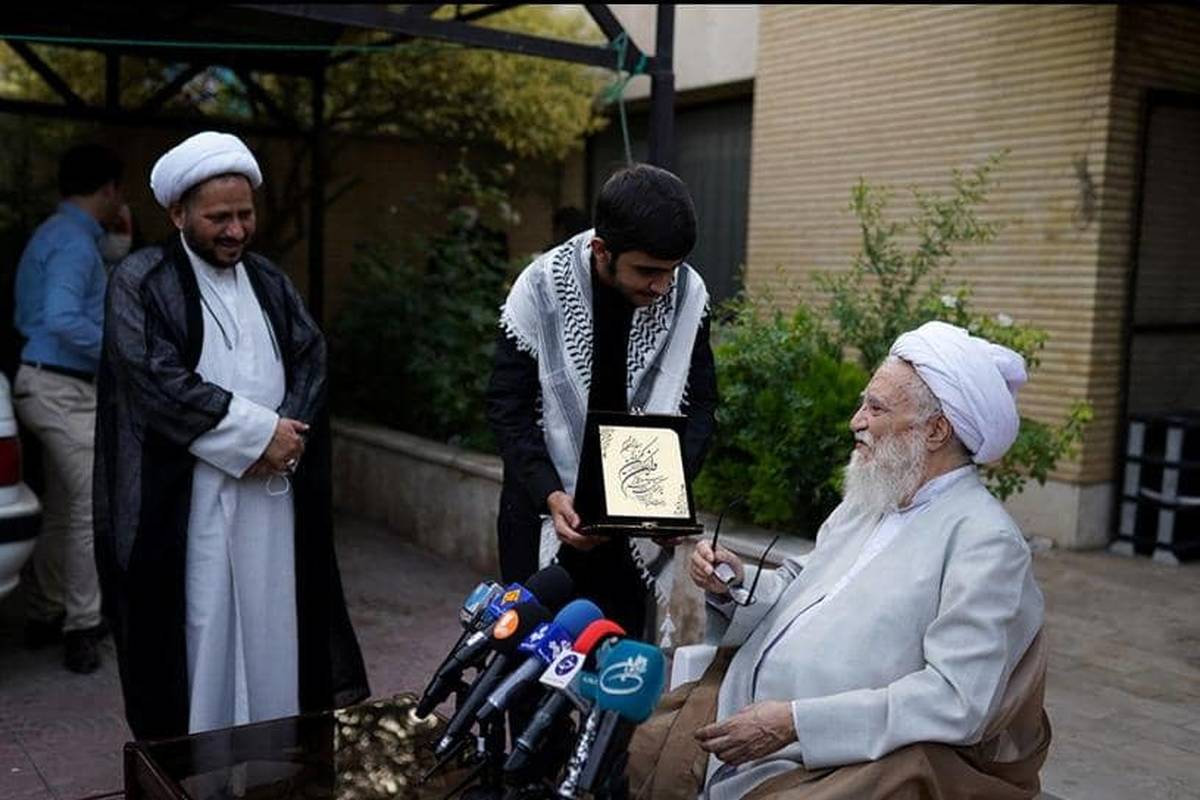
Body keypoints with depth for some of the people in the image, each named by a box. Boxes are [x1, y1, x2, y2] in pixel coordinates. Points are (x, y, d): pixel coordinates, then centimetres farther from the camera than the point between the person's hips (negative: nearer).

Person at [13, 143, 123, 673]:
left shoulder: (55, 235, 16)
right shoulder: (75, 241, -15)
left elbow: (36, 315, 21)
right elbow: (63, 319, -28)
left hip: (52, 386, 10)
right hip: (64, 390, -10)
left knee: (63, 509, 15)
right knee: (98, 506, -7)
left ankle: (45, 616, 24)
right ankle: (82, 628, -1)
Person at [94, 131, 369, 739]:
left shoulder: (271, 282, 13)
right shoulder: (139, 282, -3)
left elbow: (312, 360, 7)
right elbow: (158, 382, -15)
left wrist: (287, 434, -12)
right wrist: (260, 434, -15)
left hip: (276, 489, 5)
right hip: (187, 498, -4)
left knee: (272, 626, 9)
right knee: (201, 630, 2)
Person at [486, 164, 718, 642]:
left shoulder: (688, 295, -9)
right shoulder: (540, 290, -15)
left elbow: (699, 404, -1)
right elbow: (508, 409, -11)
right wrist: (550, 496, -23)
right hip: (547, 508, -1)